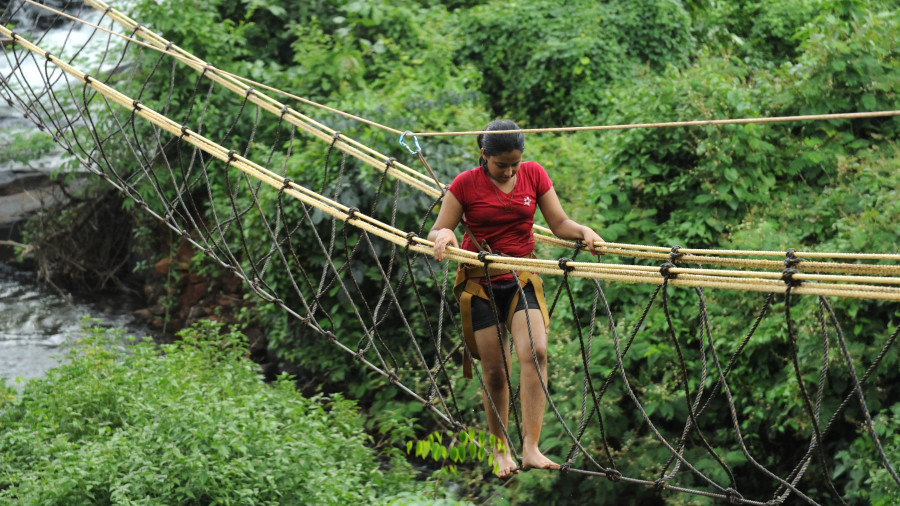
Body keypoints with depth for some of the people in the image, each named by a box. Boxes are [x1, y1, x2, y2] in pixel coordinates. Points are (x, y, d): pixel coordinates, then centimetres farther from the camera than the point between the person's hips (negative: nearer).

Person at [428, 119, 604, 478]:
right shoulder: (466, 184, -6)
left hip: (521, 280, 2)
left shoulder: (534, 175, 2)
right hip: (479, 284, -2)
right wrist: (444, 234, -26)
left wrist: (583, 232, -19)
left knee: (535, 351, -20)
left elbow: (559, 223, 2)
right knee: (494, 370, 0)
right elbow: (437, 231, -2)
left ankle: (531, 448, -20)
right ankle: (500, 451, 19)